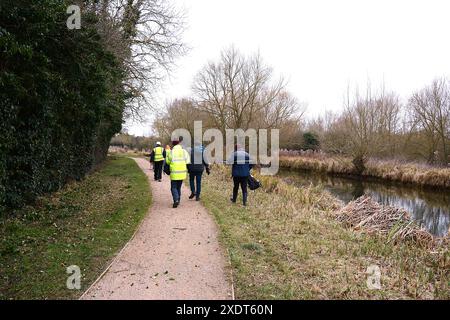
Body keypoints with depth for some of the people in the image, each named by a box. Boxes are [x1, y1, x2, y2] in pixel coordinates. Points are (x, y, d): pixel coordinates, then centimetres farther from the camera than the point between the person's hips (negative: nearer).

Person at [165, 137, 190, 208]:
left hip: (174, 173, -3)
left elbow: (167, 162, 1)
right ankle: (178, 200, 24)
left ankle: (176, 200, -13)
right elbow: (188, 162, -2)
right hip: (182, 173, 4)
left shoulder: (171, 152, -7)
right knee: (179, 187, 19)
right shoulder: (184, 151, 1)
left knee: (174, 188, 6)